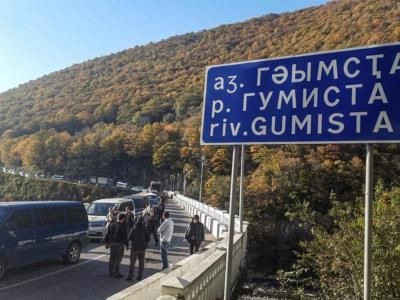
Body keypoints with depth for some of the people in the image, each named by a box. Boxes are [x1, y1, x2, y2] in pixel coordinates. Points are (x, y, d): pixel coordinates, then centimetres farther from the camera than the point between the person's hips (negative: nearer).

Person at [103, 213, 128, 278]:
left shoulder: (111, 225, 6)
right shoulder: (123, 226, -12)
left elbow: (107, 234, 11)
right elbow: (125, 237, -10)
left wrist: (107, 243, 19)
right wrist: (126, 245, -2)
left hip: (112, 243, 6)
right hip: (119, 244, -6)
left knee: (112, 258, 16)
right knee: (118, 259, 2)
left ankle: (110, 272, 25)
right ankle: (116, 273, 6)